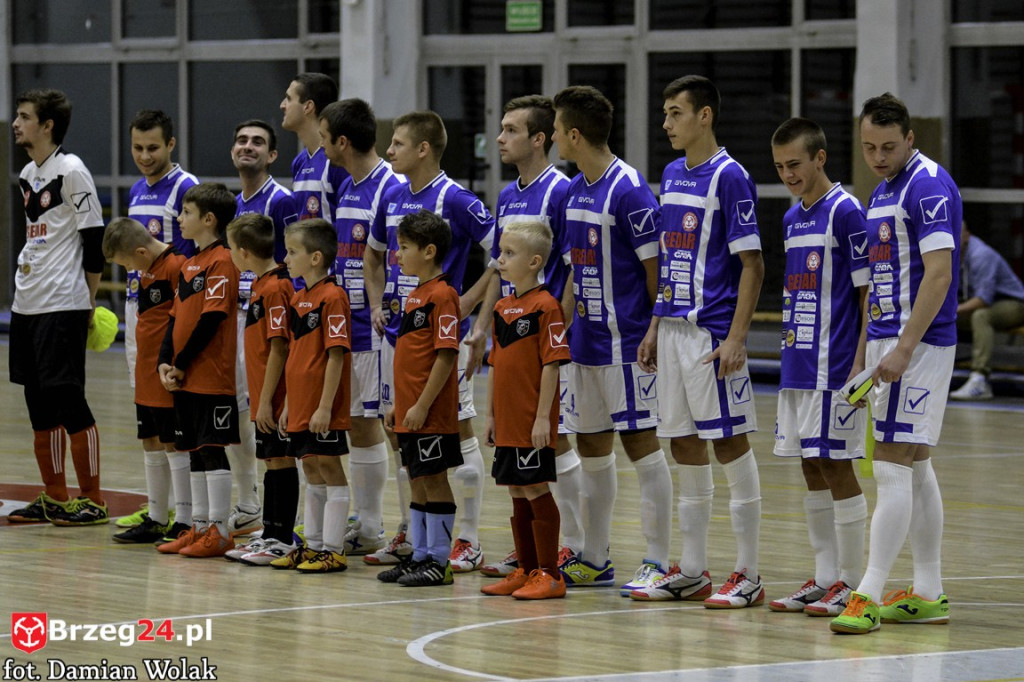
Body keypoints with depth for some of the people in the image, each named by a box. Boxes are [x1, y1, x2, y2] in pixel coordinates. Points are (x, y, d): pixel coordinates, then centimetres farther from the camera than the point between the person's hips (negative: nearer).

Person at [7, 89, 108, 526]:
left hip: (62, 306, -9)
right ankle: (54, 498, 17)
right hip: (27, 305, 9)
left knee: (68, 400, -8)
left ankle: (92, 500, -1)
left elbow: (94, 238, -10)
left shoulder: (71, 170, -10)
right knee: (39, 405, 10)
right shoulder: (27, 174, 15)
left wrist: (88, 301, -8)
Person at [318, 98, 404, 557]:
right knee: (358, 424, 12)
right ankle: (366, 528, 19)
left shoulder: (391, 187, -14)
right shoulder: (347, 188, 13)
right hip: (347, 325, 9)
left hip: (375, 329, -9)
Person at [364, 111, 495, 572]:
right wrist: (378, 303, 13)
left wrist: (469, 300, -15)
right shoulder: (392, 199, 10)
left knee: (459, 428, -2)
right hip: (396, 332, 7)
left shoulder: (456, 200, -12)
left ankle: (469, 540, 2)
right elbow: (373, 254, 26)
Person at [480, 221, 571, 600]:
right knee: (517, 492, 12)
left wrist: (543, 417, -18)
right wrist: (491, 414, 16)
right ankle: (525, 570, 21)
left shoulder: (545, 306, -12)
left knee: (536, 490, -4)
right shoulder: (502, 308, 12)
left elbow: (552, 365, -15)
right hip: (508, 422, 8)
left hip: (533, 423, -8)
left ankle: (549, 574, 3)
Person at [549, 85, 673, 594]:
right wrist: (561, 327, 14)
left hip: (625, 342, -9)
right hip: (585, 343, 9)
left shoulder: (629, 191, -15)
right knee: (591, 448, 13)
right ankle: (594, 561, 21)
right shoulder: (574, 192, 11)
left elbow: (656, 268, -15)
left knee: (640, 445, -5)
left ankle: (657, 562, -1)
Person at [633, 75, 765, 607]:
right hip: (674, 329, 8)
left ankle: (747, 575, 1)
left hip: (713, 332, -8)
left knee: (729, 443, -4)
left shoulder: (729, 178, -10)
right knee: (684, 444, 10)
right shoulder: (672, 175, 13)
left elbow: (751, 265, -13)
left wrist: (735, 338, -18)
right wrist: (655, 327, 16)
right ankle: (692, 572, 17)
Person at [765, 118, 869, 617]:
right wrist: (791, 345, 16)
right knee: (811, 468, 10)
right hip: (797, 364, 8)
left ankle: (851, 582, 1)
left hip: (834, 365, -8)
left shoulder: (846, 213, -10)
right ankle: (824, 578, 16)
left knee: (836, 465, -5)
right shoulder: (793, 219, 13)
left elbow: (868, 293, -12)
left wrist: (859, 363, -16)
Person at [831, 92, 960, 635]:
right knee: (915, 468, 11)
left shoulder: (929, 186, -13)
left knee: (892, 467, -12)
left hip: (918, 343, -10)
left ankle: (869, 594, -14)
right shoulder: (881, 194, 16)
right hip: (886, 341, 10)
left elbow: (939, 274, -20)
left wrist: (904, 348, -25)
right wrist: (864, 357, 20)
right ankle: (927, 595, 15)